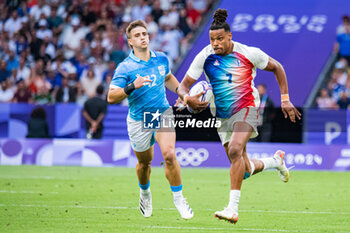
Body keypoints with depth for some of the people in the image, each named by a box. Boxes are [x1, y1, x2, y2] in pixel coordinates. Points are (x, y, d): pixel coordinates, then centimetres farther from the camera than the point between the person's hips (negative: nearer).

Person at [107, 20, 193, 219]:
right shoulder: (125, 68, -13)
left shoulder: (161, 59, 1)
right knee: (145, 162, 14)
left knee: (169, 154, -19)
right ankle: (145, 192, 46)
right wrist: (132, 86, -33)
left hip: (163, 113, 2)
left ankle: (179, 198, -6)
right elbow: (111, 98, -19)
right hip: (139, 119, -2)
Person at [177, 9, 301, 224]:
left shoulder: (249, 53, -11)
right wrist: (187, 98, -28)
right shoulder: (205, 57, -6)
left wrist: (285, 99, 1)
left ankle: (233, 208, -33)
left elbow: (276, 67, 5)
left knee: (235, 149, -31)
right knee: (245, 171, 5)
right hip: (222, 116, 4)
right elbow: (183, 86, -4)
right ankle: (276, 161, 40)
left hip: (246, 108, -4)